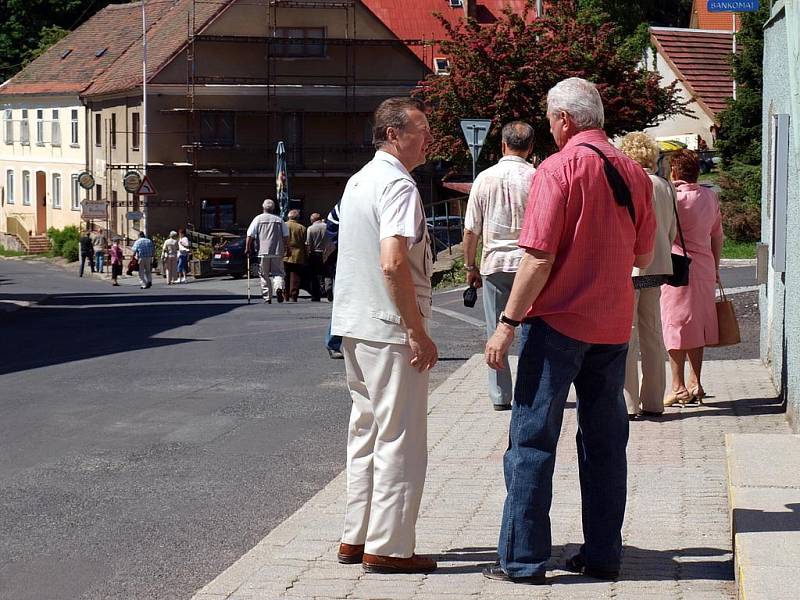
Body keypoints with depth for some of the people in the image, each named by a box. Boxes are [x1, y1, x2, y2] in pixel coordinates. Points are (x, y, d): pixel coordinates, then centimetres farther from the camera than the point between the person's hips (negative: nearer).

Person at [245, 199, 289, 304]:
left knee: (264, 275, 7)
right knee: (278, 272, 7)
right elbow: (286, 236, 7)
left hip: (263, 252, -1)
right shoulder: (279, 220, 7)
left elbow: (250, 235, -3)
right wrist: (285, 249, 17)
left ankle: (267, 298, 5)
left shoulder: (258, 219, 2)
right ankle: (279, 287, -23)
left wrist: (247, 248, 5)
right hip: (278, 252, 1)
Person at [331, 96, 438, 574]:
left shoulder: (358, 182, 14)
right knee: (399, 440, -2)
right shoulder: (399, 185, -17)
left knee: (367, 432, 16)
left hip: (355, 325, 10)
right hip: (391, 330, -10)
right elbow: (393, 263, -27)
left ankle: (357, 537, 22)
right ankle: (388, 547, 1)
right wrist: (418, 333, -22)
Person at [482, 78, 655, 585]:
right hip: (614, 326, 6)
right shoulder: (633, 172, 7)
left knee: (533, 440, -1)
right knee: (605, 442, 12)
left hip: (559, 321, -6)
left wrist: (508, 321, -12)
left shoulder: (559, 168, -11)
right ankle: (603, 554, 14)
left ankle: (523, 557, 0)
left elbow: (539, 258, -17)